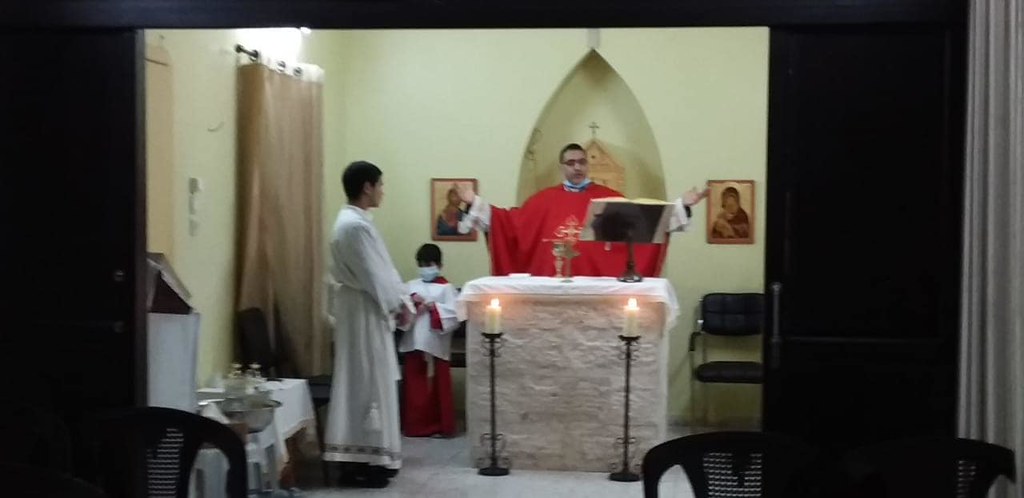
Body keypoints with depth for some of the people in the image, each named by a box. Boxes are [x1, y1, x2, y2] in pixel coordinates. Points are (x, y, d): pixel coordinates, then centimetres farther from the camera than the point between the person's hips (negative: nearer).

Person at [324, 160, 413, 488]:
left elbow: (380, 269, 16)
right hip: (364, 312, -10)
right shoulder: (355, 225, -18)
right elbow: (372, 274, -19)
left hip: (368, 310, 10)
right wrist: (398, 305, -9)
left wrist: (401, 300, 11)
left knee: (364, 384, 13)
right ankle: (365, 459, 0)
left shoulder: (355, 220, 14)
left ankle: (360, 456, 18)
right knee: (368, 383, -5)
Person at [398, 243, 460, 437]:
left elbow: (455, 314, -11)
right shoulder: (411, 286, 11)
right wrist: (411, 303, -17)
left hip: (436, 345, -3)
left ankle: (442, 426, 8)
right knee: (414, 387, 6)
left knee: (438, 387, 1)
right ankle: (414, 426, 14)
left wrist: (431, 306, -16)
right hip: (414, 343, 3)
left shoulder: (446, 288, 1)